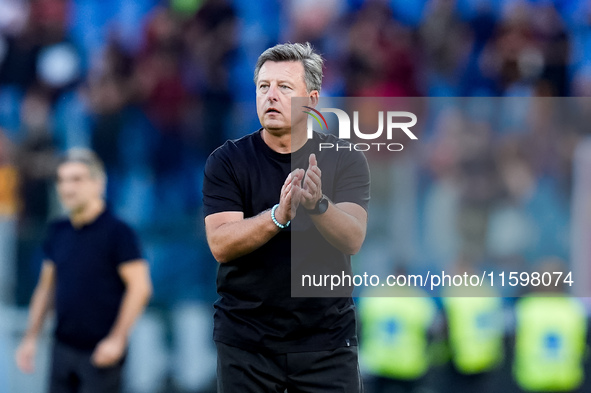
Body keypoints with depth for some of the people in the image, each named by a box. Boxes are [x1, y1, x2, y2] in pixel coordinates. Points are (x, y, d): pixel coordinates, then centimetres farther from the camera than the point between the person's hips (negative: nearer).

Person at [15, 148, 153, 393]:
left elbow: (140, 287, -12)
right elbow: (46, 287, 18)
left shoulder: (117, 232, -9)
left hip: (101, 351, -6)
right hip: (63, 349, 6)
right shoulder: (58, 232, 10)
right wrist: (31, 338, 13)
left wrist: (116, 339, -17)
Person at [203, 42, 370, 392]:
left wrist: (318, 205, -33)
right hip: (246, 342, 0)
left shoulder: (345, 160, 0)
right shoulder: (227, 161, -1)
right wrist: (278, 215, -30)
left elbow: (353, 239, -13)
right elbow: (221, 244, -13)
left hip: (326, 339, 0)